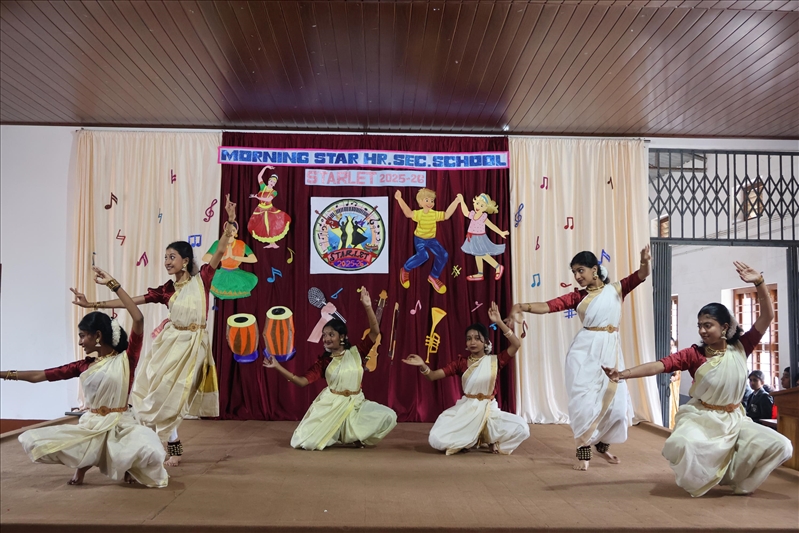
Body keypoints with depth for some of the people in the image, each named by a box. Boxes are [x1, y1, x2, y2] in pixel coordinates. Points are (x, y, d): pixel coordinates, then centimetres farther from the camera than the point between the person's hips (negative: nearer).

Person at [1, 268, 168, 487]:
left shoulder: (126, 359, -7)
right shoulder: (83, 366, 7)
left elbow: (138, 319, -21)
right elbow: (38, 375, 11)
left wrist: (113, 284, -20)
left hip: (121, 426, -4)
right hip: (89, 427, 5)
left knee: (151, 453, -35)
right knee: (31, 442, -11)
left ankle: (125, 465, 4)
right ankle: (85, 462, 11)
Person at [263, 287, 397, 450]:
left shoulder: (356, 352, -2)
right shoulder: (324, 360, -1)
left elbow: (375, 332, -12)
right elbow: (303, 381, -9)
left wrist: (368, 307, -23)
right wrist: (277, 366, -15)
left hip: (355, 404, 0)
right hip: (330, 405, 0)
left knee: (389, 417, -22)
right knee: (307, 443, -12)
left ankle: (355, 435, 4)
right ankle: (337, 434, 18)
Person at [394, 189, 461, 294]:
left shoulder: (435, 214, -7)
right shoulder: (419, 213, -18)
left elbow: (446, 215, -12)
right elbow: (408, 213, -33)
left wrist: (456, 202, -17)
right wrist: (400, 199, -42)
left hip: (431, 239, 5)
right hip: (419, 239, -5)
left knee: (443, 255, -11)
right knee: (423, 255, -32)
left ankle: (434, 277, 10)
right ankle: (405, 269, -6)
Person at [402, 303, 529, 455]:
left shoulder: (495, 361, -2)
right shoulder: (461, 362, 2)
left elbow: (516, 344, -17)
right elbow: (433, 375, -4)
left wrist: (499, 322, -22)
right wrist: (423, 366, -26)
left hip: (489, 410, 0)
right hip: (465, 409, 1)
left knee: (522, 429, -27)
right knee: (436, 440, -21)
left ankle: (490, 439, 2)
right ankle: (468, 440, 8)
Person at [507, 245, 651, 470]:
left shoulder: (616, 289, 9)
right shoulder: (578, 296, 5)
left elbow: (641, 276, -3)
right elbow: (549, 306, -9)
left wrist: (645, 261, -27)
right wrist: (524, 306, -27)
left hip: (611, 350, 2)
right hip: (584, 350, -1)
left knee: (612, 399, 5)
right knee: (584, 398, -3)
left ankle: (602, 445, 29)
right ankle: (583, 452, 8)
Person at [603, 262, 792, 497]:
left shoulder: (740, 348, -4)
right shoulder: (694, 354, -10)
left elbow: (767, 316, -9)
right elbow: (659, 365, -22)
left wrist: (759, 282, -22)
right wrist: (623, 374, -36)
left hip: (734, 419, 3)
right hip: (701, 418, -3)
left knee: (781, 446, -14)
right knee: (681, 445, -34)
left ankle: (734, 477, 9)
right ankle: (702, 479, 2)